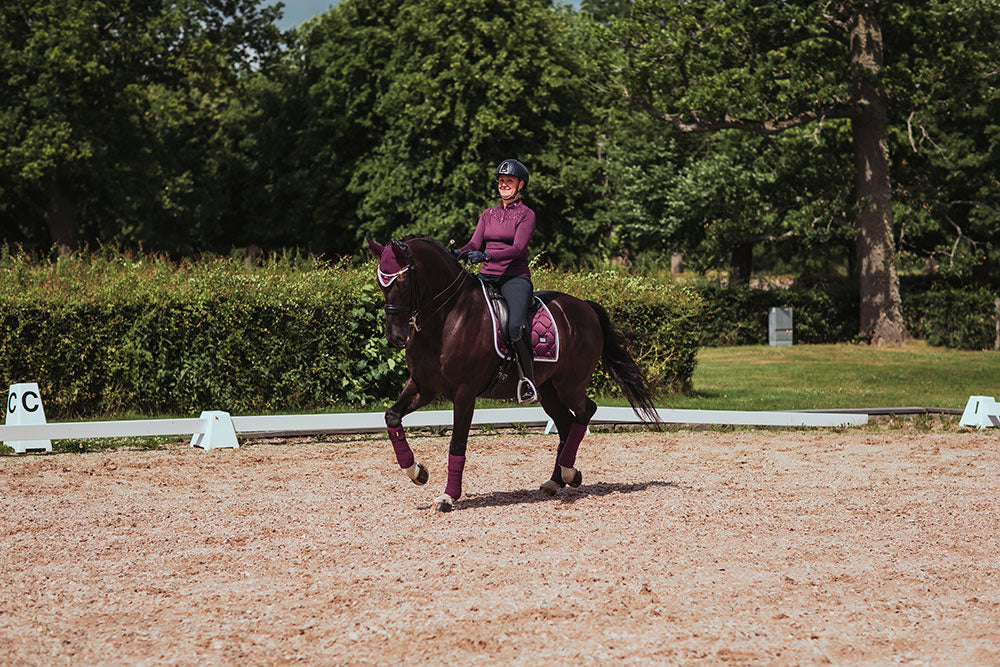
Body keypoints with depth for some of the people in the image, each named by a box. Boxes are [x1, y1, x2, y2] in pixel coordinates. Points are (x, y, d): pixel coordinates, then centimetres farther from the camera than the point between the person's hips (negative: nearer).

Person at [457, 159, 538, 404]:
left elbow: (518, 248, -13)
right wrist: (459, 253, -14)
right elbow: (475, 243, 10)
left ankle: (528, 380, -22)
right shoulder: (489, 214, 19)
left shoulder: (526, 215, 2)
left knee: (516, 325, -31)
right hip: (487, 276, 6)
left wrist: (486, 256, -28)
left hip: (515, 278, -5)